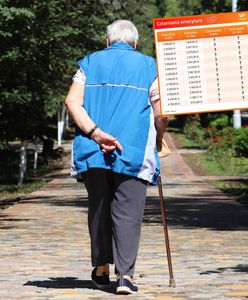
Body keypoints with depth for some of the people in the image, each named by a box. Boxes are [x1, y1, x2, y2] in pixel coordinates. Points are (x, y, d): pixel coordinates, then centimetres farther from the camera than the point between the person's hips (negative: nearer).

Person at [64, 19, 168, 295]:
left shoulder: (90, 62, 13)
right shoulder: (148, 66, 9)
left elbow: (72, 102, -3)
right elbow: (161, 114, 2)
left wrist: (96, 133, -11)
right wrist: (157, 143, 18)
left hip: (92, 150, 2)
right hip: (134, 152, -2)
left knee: (98, 208, 16)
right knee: (128, 212, -2)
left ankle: (101, 268, 22)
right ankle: (125, 274, -11)